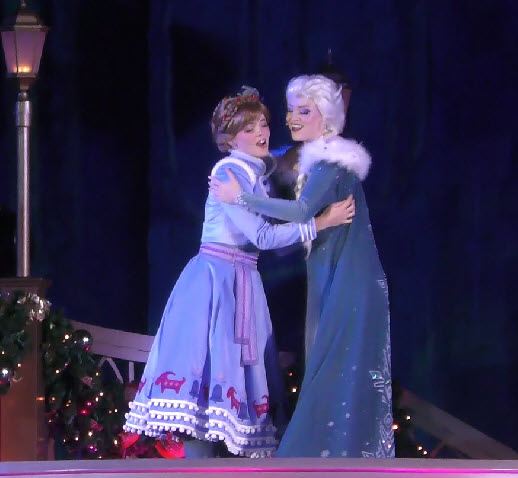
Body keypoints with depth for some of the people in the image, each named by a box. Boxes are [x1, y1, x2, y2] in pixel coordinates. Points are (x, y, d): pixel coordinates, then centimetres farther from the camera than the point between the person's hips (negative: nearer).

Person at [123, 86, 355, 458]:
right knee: (208, 373, -13)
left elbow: (269, 239, 19)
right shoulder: (230, 172, -12)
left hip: (240, 285, 9)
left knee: (228, 375, 5)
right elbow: (262, 236, -17)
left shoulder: (257, 175, 16)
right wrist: (320, 223, -17)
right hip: (215, 283, -9)